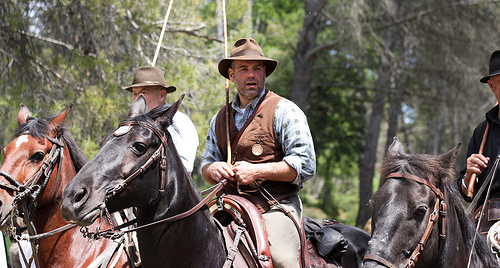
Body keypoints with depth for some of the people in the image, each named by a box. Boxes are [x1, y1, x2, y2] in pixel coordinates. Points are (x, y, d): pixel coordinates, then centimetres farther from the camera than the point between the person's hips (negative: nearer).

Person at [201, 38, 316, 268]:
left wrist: (255, 171, -15)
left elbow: (305, 165, -8)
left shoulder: (284, 111, 0)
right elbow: (207, 161, 26)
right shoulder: (220, 119, 18)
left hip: (275, 207, -5)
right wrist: (212, 169, 0)